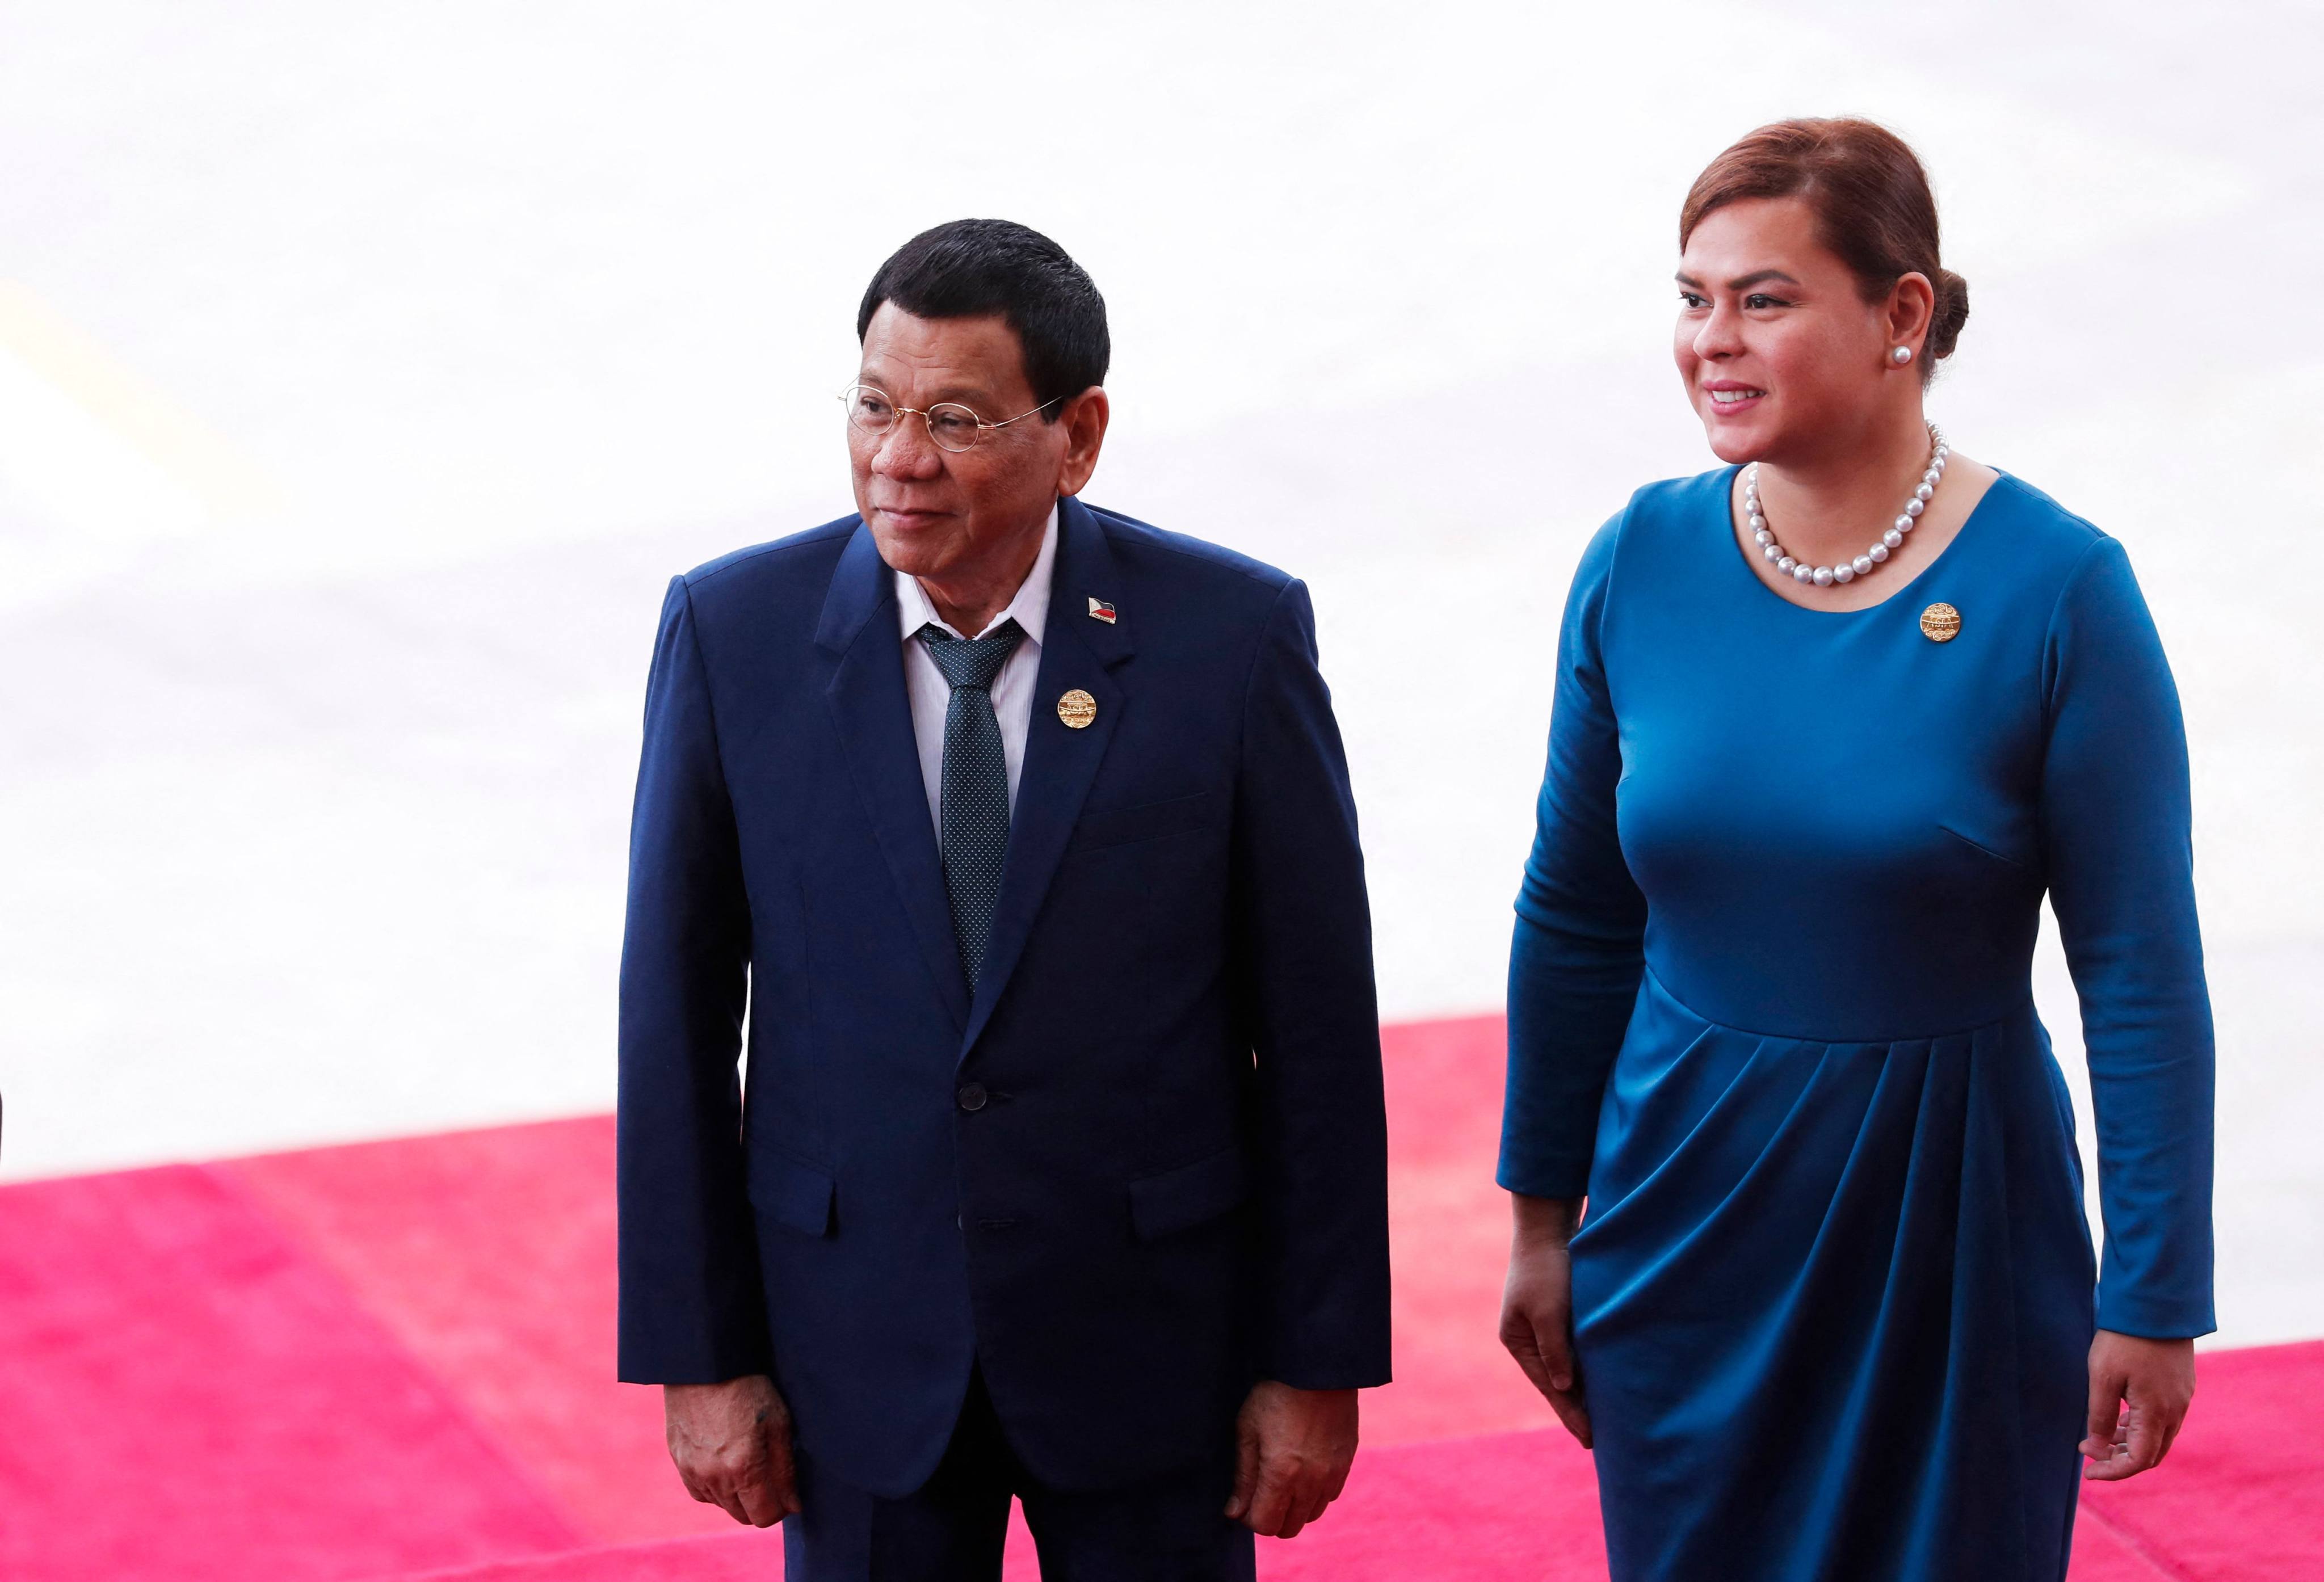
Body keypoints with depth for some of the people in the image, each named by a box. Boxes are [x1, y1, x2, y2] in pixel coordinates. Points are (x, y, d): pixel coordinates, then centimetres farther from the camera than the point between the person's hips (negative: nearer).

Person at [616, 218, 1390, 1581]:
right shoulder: (735, 633, -7)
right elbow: (677, 1008, -2)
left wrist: (1320, 1363, -4)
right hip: (857, 1341, 1)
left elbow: (1315, 1017, -5)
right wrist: (698, 1356, -2)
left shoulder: (1232, 635, -10)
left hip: (1151, 1330, -1)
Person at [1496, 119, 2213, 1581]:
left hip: (1954, 1235, -3)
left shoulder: (2057, 590, -13)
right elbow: (1575, 922, 8)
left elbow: (2144, 976, -10)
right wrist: (1542, 1221, 10)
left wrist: (2155, 1299, -9)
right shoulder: (1641, 564, -3)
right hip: (1687, 1216, 3)